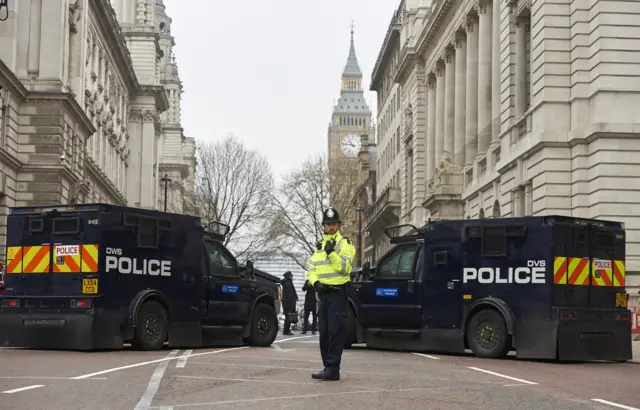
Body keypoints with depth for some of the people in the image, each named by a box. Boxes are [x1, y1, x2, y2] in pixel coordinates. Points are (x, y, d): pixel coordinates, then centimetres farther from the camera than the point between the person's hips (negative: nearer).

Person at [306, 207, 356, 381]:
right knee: (324, 332, 9)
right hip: (323, 292, 7)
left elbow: (344, 267, -15)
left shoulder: (345, 243, -2)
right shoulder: (320, 245, 18)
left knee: (335, 331, -11)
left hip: (338, 291, -7)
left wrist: (331, 253, -22)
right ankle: (328, 367, 16)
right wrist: (316, 283, -5)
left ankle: (333, 369, -14)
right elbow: (310, 268, 13)